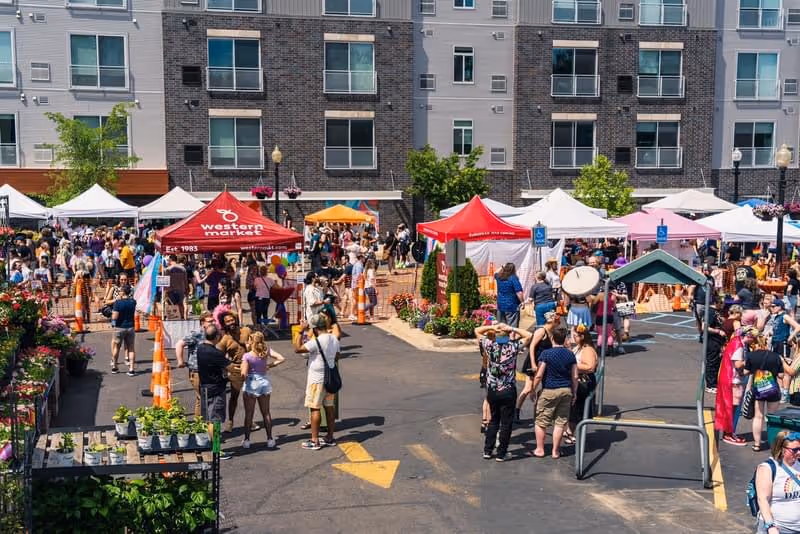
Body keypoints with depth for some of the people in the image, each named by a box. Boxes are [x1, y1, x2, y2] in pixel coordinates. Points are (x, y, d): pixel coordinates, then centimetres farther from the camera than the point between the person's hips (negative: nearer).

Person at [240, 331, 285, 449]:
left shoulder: (247, 356, -16)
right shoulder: (267, 351, -5)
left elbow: (243, 374, -21)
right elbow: (282, 359, -10)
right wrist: (270, 365, 1)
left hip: (251, 384, -4)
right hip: (264, 382, 4)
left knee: (249, 414, 7)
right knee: (266, 413, 13)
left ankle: (247, 440, 10)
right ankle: (270, 439, 16)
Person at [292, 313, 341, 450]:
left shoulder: (316, 342, -21)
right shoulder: (334, 339, 4)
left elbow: (298, 349, -21)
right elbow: (337, 357, 14)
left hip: (317, 380, -8)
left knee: (315, 408, -1)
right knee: (329, 406, 13)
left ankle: (314, 441, 3)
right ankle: (330, 438, 20)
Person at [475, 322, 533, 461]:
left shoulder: (490, 346, -5)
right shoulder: (513, 347, -13)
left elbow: (477, 331, 6)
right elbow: (529, 335, -4)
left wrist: (492, 327, -5)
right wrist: (513, 329, -8)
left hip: (491, 390, 4)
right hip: (508, 391, -4)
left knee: (493, 420, 18)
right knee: (506, 423, 7)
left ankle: (487, 450, 21)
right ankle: (501, 454, 13)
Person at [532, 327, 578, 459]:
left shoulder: (546, 354, -11)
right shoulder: (570, 354, 2)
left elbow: (539, 376, -12)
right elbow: (575, 377, 4)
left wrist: (533, 389, 0)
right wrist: (574, 393, 15)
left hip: (549, 391, -4)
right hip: (566, 390, 4)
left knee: (541, 422, 8)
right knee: (560, 422, 10)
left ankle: (540, 450, 14)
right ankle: (555, 451, 15)